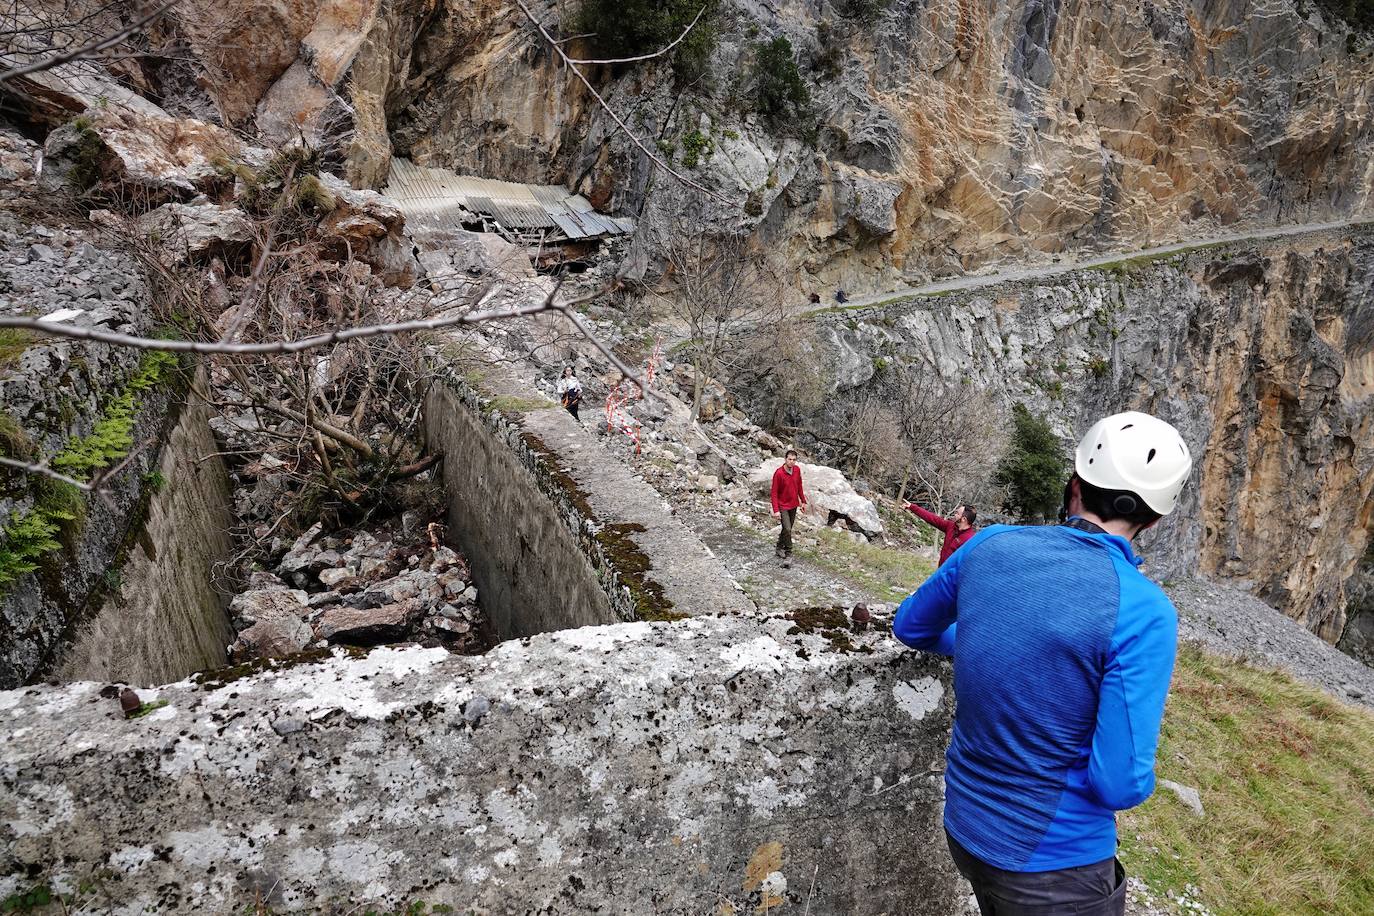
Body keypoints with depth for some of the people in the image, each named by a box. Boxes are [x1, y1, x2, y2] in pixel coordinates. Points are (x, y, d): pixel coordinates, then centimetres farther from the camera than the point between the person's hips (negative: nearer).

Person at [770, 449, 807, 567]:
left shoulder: (797, 469, -4)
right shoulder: (778, 473, -22)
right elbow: (774, 493, -18)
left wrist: (803, 501, 14)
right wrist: (776, 510, -21)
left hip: (793, 505, 6)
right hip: (783, 506, -6)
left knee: (787, 529, 17)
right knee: (787, 530, -12)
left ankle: (779, 548, 36)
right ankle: (788, 555, -2)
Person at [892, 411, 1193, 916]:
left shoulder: (990, 544, -9)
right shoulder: (1143, 611, -23)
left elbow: (910, 626, 8)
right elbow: (1121, 783, -23)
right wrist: (1137, 778, 0)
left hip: (964, 825, 5)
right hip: (1054, 861, -5)